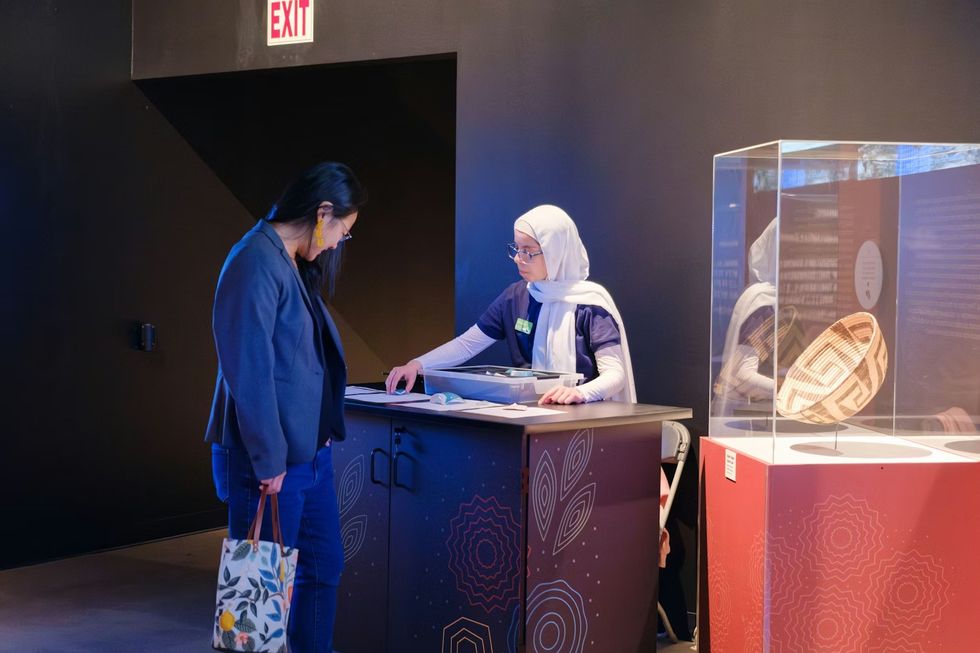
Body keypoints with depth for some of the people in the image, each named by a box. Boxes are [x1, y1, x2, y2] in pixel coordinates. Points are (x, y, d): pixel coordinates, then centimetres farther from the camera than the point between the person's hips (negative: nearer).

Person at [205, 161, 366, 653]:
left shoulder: (295, 265, 11)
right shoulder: (257, 263, -18)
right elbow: (249, 372, -22)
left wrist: (325, 431, 16)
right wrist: (268, 461, -20)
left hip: (310, 450, 10)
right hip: (270, 459, -10)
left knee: (322, 569, 17)